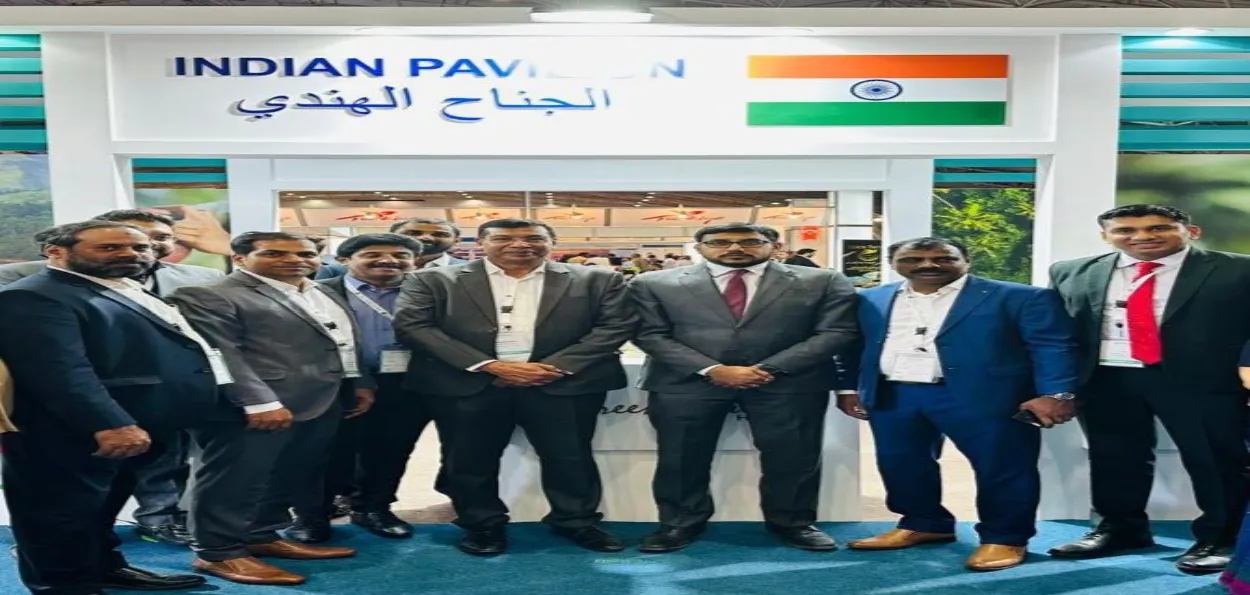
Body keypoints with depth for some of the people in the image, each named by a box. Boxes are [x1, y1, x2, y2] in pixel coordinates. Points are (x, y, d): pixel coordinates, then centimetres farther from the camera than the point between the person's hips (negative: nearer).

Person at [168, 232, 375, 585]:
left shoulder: (326, 296, 17)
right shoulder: (208, 297, -10)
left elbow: (346, 344, 22)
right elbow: (219, 355, -18)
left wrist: (359, 383, 14)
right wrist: (260, 401, -24)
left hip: (323, 403, 9)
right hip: (254, 410, -8)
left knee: (292, 476, 16)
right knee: (235, 478, 1)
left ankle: (262, 536, 31)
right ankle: (218, 552, 16)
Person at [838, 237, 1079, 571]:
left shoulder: (1017, 298, -1)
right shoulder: (872, 300, 11)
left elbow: (1053, 345, -5)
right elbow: (854, 345, 16)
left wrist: (1055, 394, -16)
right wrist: (847, 388, 9)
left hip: (981, 396, -4)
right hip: (892, 396, 4)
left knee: (1000, 467, 1)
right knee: (899, 465, 12)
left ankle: (1004, 537, 20)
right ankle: (924, 525, 31)